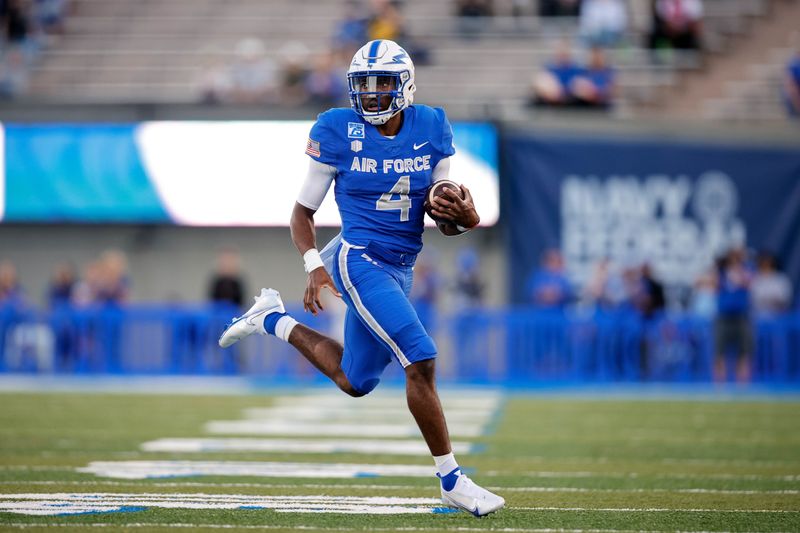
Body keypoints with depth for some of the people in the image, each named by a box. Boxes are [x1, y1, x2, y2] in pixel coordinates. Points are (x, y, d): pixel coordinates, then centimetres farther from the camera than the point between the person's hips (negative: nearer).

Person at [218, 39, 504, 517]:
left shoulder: (431, 129, 2)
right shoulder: (338, 133, -9)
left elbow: (445, 220, 8)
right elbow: (304, 211, -1)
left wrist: (464, 218, -15)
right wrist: (315, 266, -16)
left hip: (400, 270, 6)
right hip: (360, 261, -6)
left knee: (355, 381, 19)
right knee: (421, 361, -18)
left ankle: (274, 320, 40)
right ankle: (452, 480, -7)